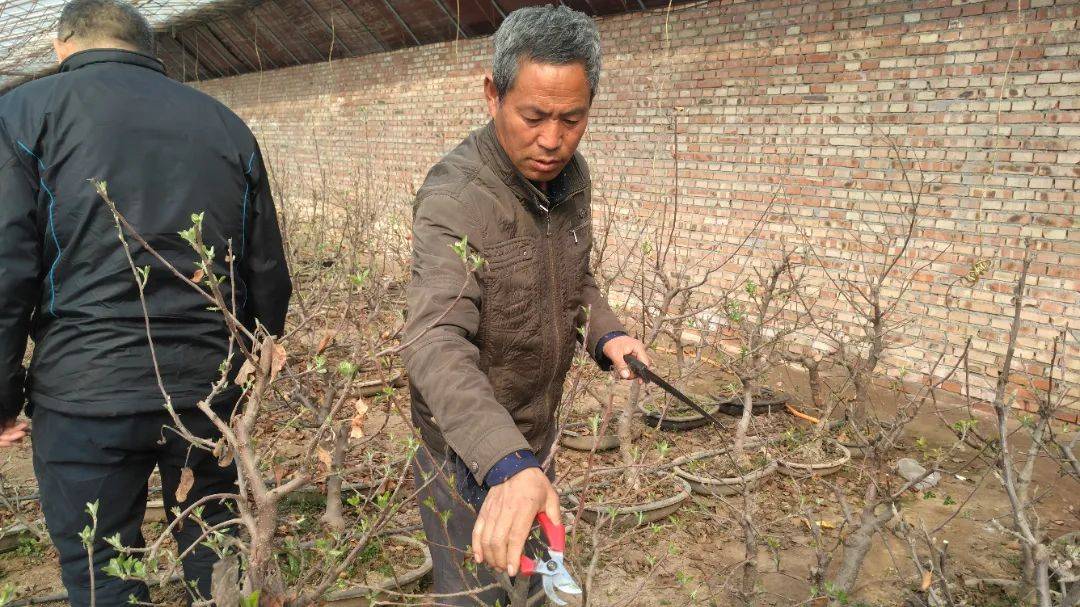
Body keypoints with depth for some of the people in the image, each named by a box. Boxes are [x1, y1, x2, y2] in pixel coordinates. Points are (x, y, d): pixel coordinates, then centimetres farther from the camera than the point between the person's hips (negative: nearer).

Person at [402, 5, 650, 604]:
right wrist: (504, 464, -56)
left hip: (536, 430, 7)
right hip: (467, 448, -7)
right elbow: (436, 342, -42)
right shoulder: (455, 198, -29)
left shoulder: (571, 176, -4)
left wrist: (604, 333, -8)